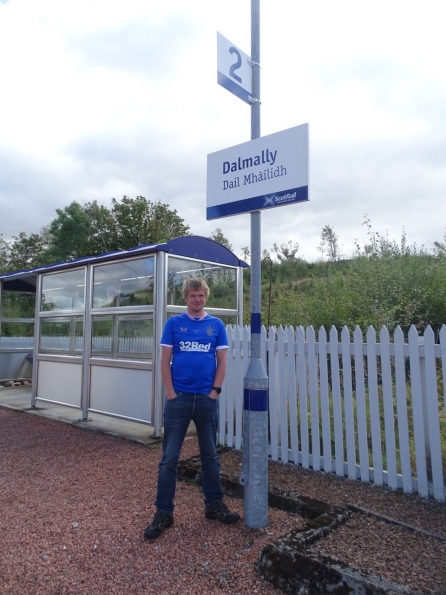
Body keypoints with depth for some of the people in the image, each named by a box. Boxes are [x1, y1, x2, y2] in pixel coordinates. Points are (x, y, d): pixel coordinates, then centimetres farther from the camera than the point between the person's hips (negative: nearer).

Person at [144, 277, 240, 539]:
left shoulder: (216, 325, 4)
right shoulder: (174, 323, 2)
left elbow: (222, 361, 4)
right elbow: (165, 360, 0)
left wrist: (215, 391, -5)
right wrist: (171, 392, -7)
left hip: (207, 398, 2)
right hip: (179, 398, -1)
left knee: (210, 455, 13)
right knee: (170, 457, 3)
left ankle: (214, 504, 29)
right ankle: (164, 512, 15)